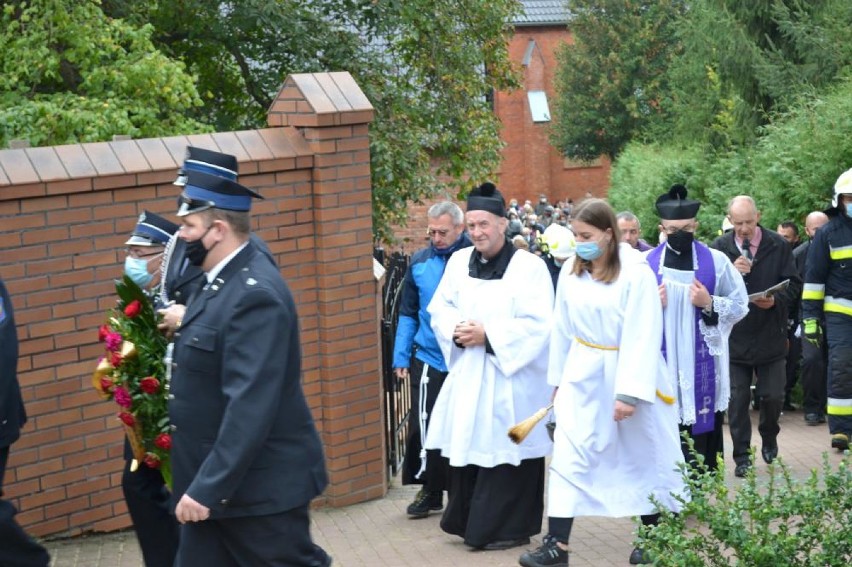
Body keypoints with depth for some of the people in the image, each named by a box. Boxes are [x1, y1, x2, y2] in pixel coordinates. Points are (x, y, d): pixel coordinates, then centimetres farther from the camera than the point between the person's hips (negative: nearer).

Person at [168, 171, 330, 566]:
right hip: (214, 481, 10)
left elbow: (251, 406, -28)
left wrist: (207, 487, -27)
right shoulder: (221, 281, 9)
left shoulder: (255, 294, -22)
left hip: (259, 485, -10)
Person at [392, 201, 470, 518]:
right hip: (428, 359, 2)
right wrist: (401, 358, 5)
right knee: (424, 426, -1)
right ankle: (430, 490, 14)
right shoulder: (419, 263, 2)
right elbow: (408, 314, 10)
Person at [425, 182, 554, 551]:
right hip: (467, 374, 5)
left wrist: (488, 335, -18)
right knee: (467, 446, 8)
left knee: (504, 449, -2)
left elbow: (537, 324, -15)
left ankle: (509, 527, 8)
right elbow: (439, 308, 13)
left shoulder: (529, 266, -9)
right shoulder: (459, 262, 8)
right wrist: (457, 331, -9)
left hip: (511, 376, -5)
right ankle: (468, 521, 21)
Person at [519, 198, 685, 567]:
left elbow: (642, 338, -19)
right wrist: (558, 380, 11)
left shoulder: (636, 273, -17)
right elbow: (563, 330, 9)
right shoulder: (571, 273, 1)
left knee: (641, 457, 10)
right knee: (569, 455, -6)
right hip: (582, 375, 4)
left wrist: (629, 392, -22)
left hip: (625, 373, -4)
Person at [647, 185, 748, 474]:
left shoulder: (716, 262, 1)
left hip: (703, 365, 0)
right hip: (662, 365, 1)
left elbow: (740, 306, 4)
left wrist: (709, 304, -11)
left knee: (703, 435, 1)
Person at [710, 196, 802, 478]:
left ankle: (769, 438, 34)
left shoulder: (779, 246, -2)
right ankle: (741, 456, 12)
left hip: (770, 336, 0)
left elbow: (793, 285, 0)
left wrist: (776, 301, -19)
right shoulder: (719, 248, -2)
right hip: (734, 336, 0)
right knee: (737, 399, 3)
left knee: (773, 396, 6)